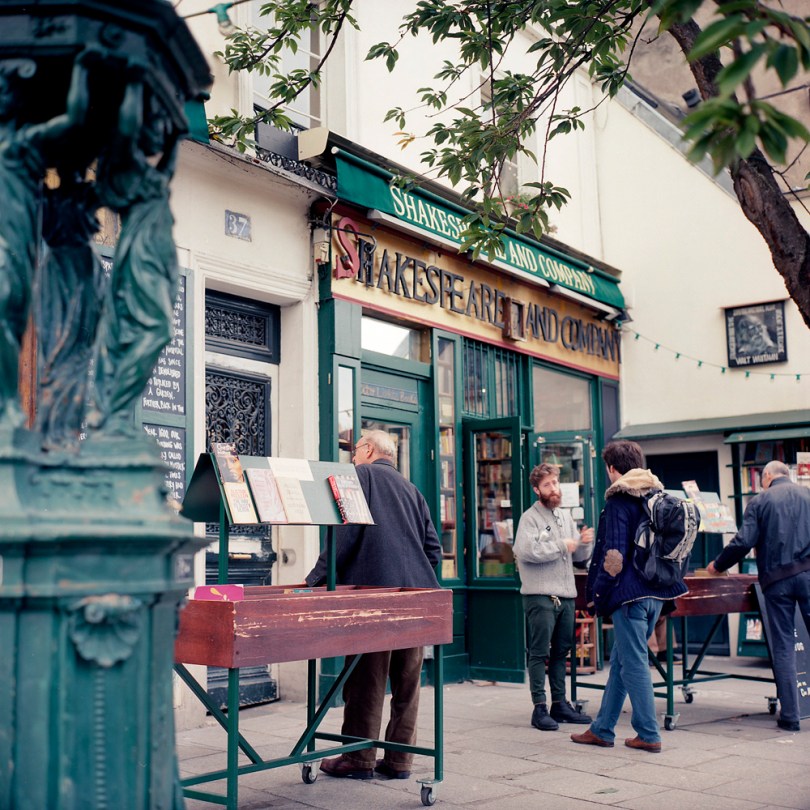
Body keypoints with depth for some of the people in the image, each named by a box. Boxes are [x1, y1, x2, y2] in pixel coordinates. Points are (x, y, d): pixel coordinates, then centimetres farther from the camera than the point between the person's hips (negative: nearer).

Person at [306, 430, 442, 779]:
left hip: (375, 589, -6)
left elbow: (346, 533, -9)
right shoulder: (411, 488, 22)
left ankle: (360, 758, 8)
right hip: (418, 593, 6)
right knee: (407, 681, 10)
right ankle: (399, 759, 14)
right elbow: (433, 546, 17)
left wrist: (316, 578, -5)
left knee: (367, 679, 1)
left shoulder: (362, 475, 3)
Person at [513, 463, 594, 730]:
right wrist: (561, 546, -16)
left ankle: (560, 703, 22)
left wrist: (585, 542, -4)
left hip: (566, 595, 7)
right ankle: (540, 708, 1)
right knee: (539, 653, -3)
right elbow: (526, 550, -22)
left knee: (560, 652, 13)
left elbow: (580, 557, 18)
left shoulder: (565, 516, 16)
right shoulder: (530, 518, -5)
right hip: (540, 596, -7)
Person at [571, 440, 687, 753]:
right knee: (621, 660, 15)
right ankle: (602, 729, 21)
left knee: (633, 664, 0)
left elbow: (613, 554, -16)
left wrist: (597, 595, -9)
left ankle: (649, 735, 5)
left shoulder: (618, 501, -11)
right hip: (657, 592, 9)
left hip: (630, 593, -8)